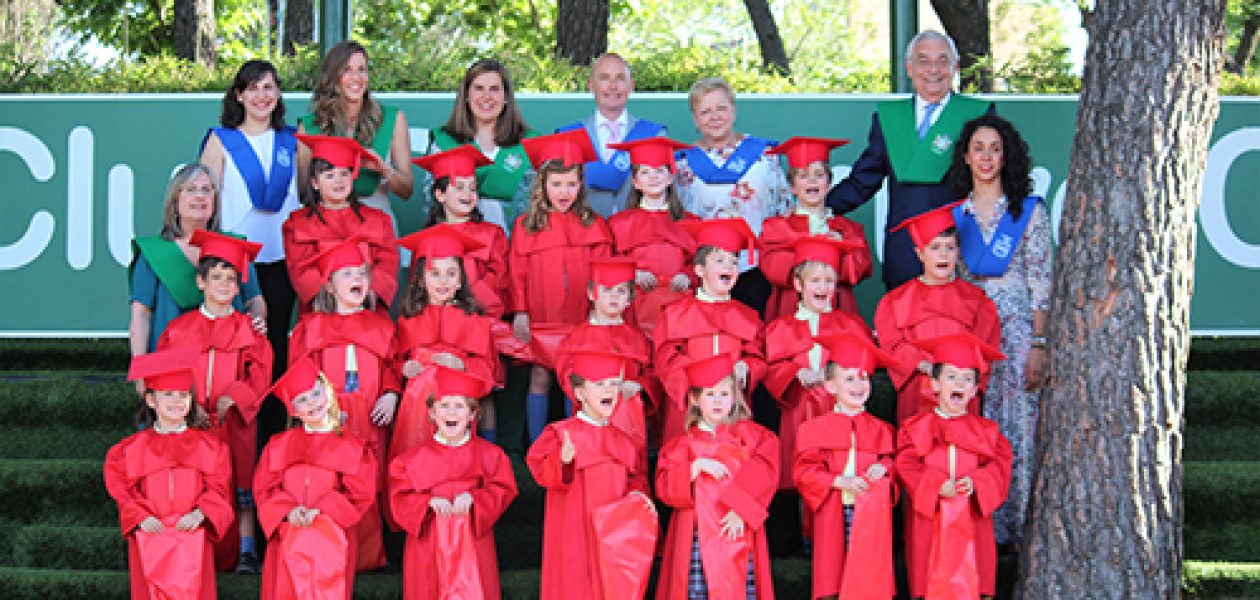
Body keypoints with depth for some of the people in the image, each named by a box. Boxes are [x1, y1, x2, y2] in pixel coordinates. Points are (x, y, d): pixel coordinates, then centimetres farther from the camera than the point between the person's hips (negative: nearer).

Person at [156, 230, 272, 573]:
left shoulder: (247, 330, 6)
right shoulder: (180, 329, 9)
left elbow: (259, 374, 0)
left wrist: (232, 397, -15)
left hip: (235, 420, -1)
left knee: (239, 487, -4)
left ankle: (245, 553, -3)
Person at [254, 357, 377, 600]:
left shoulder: (350, 447, 5)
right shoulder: (279, 445, 12)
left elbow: (360, 494, -1)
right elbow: (264, 488, 7)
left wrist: (318, 511, -11)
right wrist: (288, 511, -11)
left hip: (330, 540, -2)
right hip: (287, 540, 2)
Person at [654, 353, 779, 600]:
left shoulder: (749, 434, 10)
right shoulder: (683, 444, 12)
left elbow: (765, 471, -5)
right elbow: (665, 487, 1)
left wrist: (741, 509, -16)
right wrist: (696, 467, -13)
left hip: (740, 538, 0)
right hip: (697, 540, 0)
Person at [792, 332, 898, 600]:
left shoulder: (879, 428, 11)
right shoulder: (816, 428, 3)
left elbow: (891, 459, 14)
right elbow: (803, 471, -2)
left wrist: (884, 468, -9)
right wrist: (838, 481, -14)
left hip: (871, 513, 2)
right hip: (834, 514, -2)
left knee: (869, 577, -2)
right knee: (832, 573, -2)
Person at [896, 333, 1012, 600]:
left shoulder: (985, 430, 10)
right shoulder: (917, 428, 5)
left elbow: (1000, 466, 2)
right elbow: (907, 466, -5)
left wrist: (976, 482, -16)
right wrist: (935, 484, -18)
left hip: (972, 518, 1)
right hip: (929, 518, -1)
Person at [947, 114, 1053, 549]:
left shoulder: (1029, 211, 2)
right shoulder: (954, 214, 11)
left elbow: (1042, 283, -2)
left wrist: (1038, 345, -10)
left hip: (1016, 329, -3)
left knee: (1017, 430, -5)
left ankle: (1015, 526, 2)